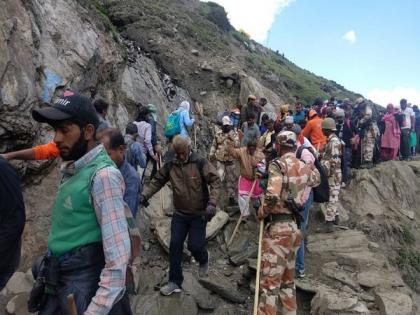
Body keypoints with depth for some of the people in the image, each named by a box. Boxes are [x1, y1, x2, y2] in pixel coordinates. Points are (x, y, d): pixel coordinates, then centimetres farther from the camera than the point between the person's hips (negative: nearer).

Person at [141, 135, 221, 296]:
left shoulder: (200, 163, -13)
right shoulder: (170, 165, -2)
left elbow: (215, 181, -16)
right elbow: (157, 181, 7)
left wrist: (212, 204, -27)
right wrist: (145, 194, -8)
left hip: (199, 213, -3)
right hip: (179, 213, 4)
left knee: (194, 245, -4)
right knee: (175, 246, 4)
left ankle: (203, 260, 34)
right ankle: (175, 282, 20)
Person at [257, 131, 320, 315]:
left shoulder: (277, 165, -14)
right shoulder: (304, 167, 6)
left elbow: (272, 197, -27)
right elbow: (316, 179, 29)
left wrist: (261, 212, -10)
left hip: (278, 227, -7)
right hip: (295, 227, 7)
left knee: (270, 281, 0)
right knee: (288, 278, 21)